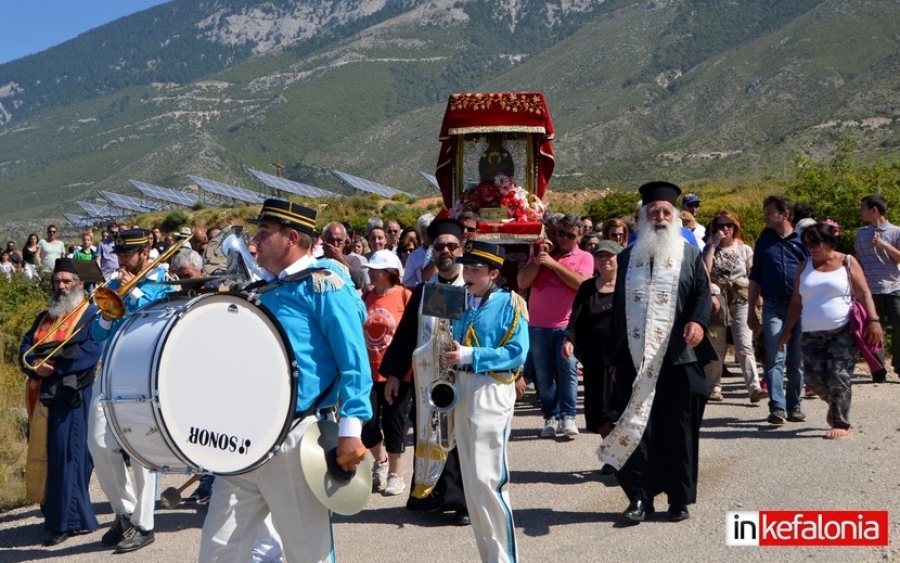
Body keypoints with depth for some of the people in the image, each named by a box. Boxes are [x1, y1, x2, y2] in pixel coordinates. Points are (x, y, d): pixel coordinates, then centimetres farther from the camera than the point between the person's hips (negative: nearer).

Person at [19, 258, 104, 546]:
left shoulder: (92, 314, 1)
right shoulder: (44, 318, 22)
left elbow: (92, 351, -14)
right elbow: (25, 348, 11)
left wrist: (55, 363, -16)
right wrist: (34, 365, -11)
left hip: (72, 396, -7)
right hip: (44, 396, 7)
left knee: (67, 456, -9)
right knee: (45, 455, 7)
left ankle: (68, 520, -4)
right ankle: (54, 514, 17)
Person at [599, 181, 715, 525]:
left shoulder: (690, 254, 7)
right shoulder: (628, 257, 14)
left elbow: (703, 293, -4)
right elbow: (618, 306, 15)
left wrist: (698, 321, -26)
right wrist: (617, 354, 13)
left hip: (679, 358, -2)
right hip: (636, 359, 2)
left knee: (679, 428, 3)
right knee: (636, 425, 0)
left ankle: (680, 499, 14)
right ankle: (639, 496, 7)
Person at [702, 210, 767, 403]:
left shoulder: (745, 250, 11)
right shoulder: (710, 248, 9)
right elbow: (705, 271, -10)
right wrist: (713, 244, -7)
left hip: (741, 301, 0)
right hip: (718, 301, 0)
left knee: (745, 346, -11)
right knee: (716, 347, 5)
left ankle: (754, 388, -18)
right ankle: (714, 387, 13)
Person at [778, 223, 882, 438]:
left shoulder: (847, 263, 3)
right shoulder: (804, 268, 12)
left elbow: (864, 294, -3)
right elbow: (796, 302, 14)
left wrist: (873, 320, -16)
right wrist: (787, 331, 11)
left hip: (843, 332, -3)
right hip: (811, 334, 4)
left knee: (838, 376, -10)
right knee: (814, 378, -4)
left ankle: (842, 423, 1)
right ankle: (835, 404, 27)